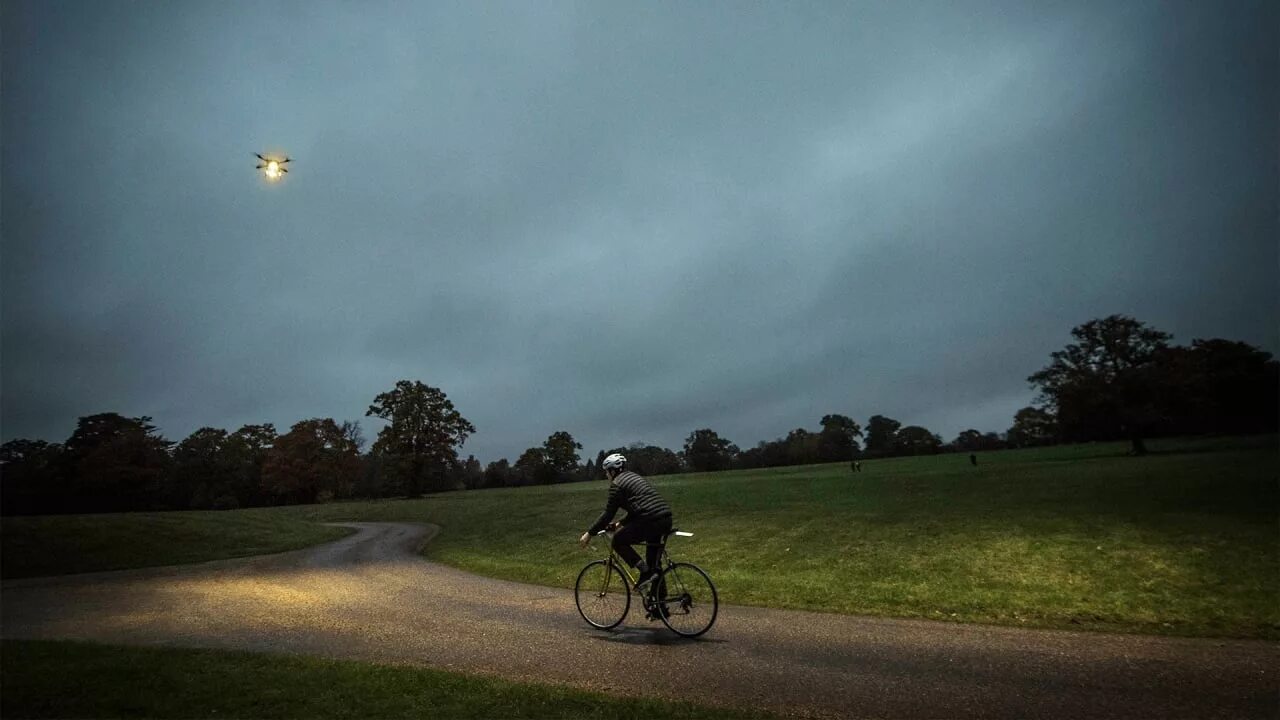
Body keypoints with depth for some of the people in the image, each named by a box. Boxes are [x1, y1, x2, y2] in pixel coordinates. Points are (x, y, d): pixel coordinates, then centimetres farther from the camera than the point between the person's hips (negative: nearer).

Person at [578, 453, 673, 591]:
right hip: (666, 519, 9)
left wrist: (589, 533, 6)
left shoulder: (617, 484, 0)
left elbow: (608, 514, -1)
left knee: (618, 541, 9)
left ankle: (645, 571, 0)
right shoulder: (634, 477, 26)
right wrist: (621, 523, 41)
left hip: (650, 521, -9)